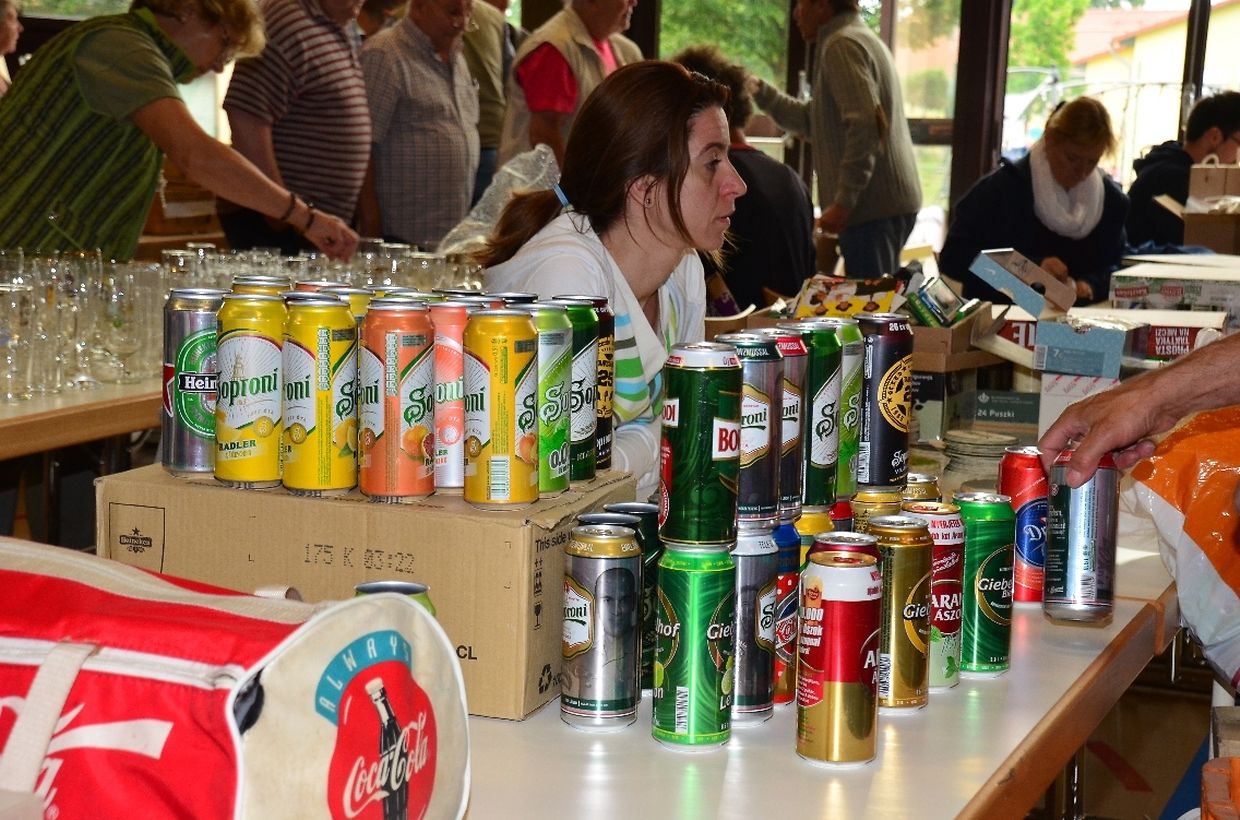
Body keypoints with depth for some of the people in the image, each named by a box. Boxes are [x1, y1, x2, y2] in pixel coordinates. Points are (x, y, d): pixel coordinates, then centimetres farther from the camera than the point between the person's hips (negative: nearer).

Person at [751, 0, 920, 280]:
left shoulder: (842, 45, -11)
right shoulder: (861, 39, 22)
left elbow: (866, 125, -23)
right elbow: (811, 121, 22)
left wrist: (843, 201, -23)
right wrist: (759, 92, 19)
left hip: (873, 206, -10)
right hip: (893, 203, 10)